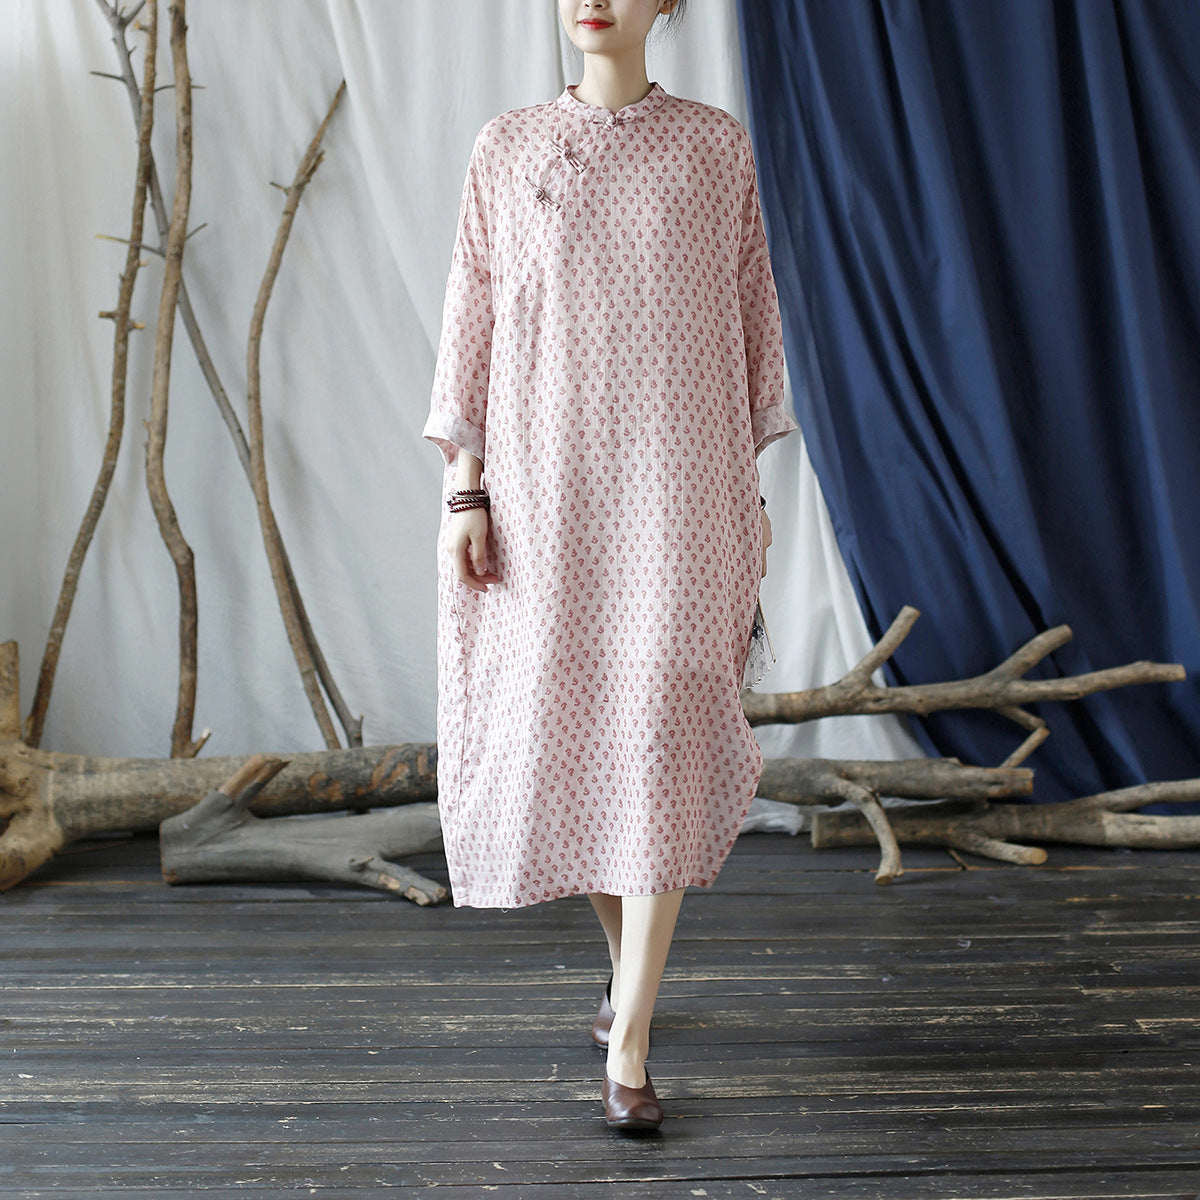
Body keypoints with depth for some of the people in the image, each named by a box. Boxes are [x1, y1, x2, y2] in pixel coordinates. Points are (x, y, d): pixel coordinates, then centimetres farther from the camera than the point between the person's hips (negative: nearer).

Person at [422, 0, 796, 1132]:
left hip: (678, 480, -1)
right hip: (546, 482, 2)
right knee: (559, 733, 6)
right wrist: (462, 494, -2)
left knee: (659, 741, -11)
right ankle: (630, 959, 33)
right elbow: (472, 324, 6)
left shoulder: (717, 145, 7)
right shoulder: (505, 149, 9)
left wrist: (753, 486, 6)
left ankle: (626, 1051, -4)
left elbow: (749, 316, 9)